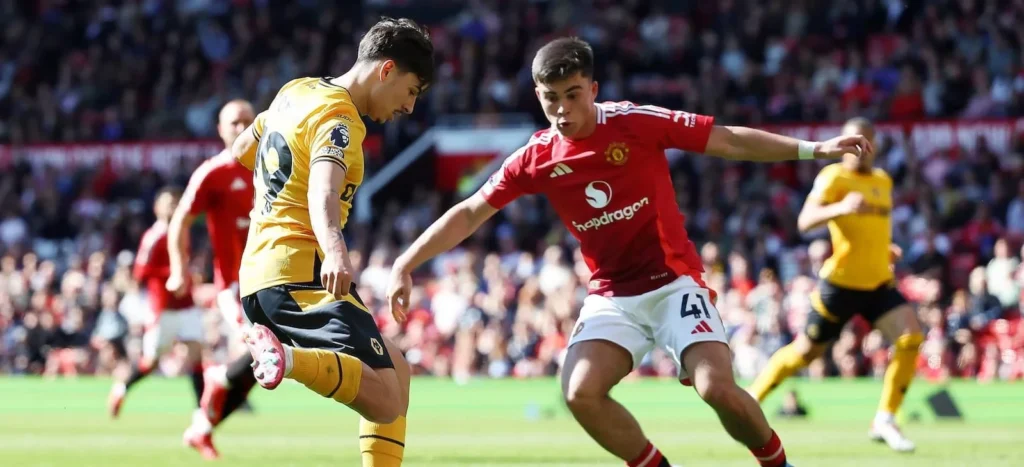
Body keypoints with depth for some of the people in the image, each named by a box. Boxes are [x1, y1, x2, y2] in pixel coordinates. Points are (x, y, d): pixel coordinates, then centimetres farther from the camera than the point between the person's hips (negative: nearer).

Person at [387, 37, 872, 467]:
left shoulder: (637, 123, -11)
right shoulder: (536, 159, -2)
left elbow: (731, 141, -6)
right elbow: (469, 213, 6)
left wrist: (814, 149, -12)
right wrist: (405, 265, 1)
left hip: (674, 282, -3)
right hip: (611, 296, 3)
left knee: (718, 388, -22)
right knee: (581, 393, -22)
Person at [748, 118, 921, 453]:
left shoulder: (883, 181, 12)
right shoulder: (833, 177, -11)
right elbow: (805, 221, -27)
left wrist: (884, 248, 13)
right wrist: (840, 208, -44)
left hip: (879, 283, 6)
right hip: (841, 283, -6)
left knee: (911, 337, -16)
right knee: (805, 352, 4)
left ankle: (885, 421, -9)